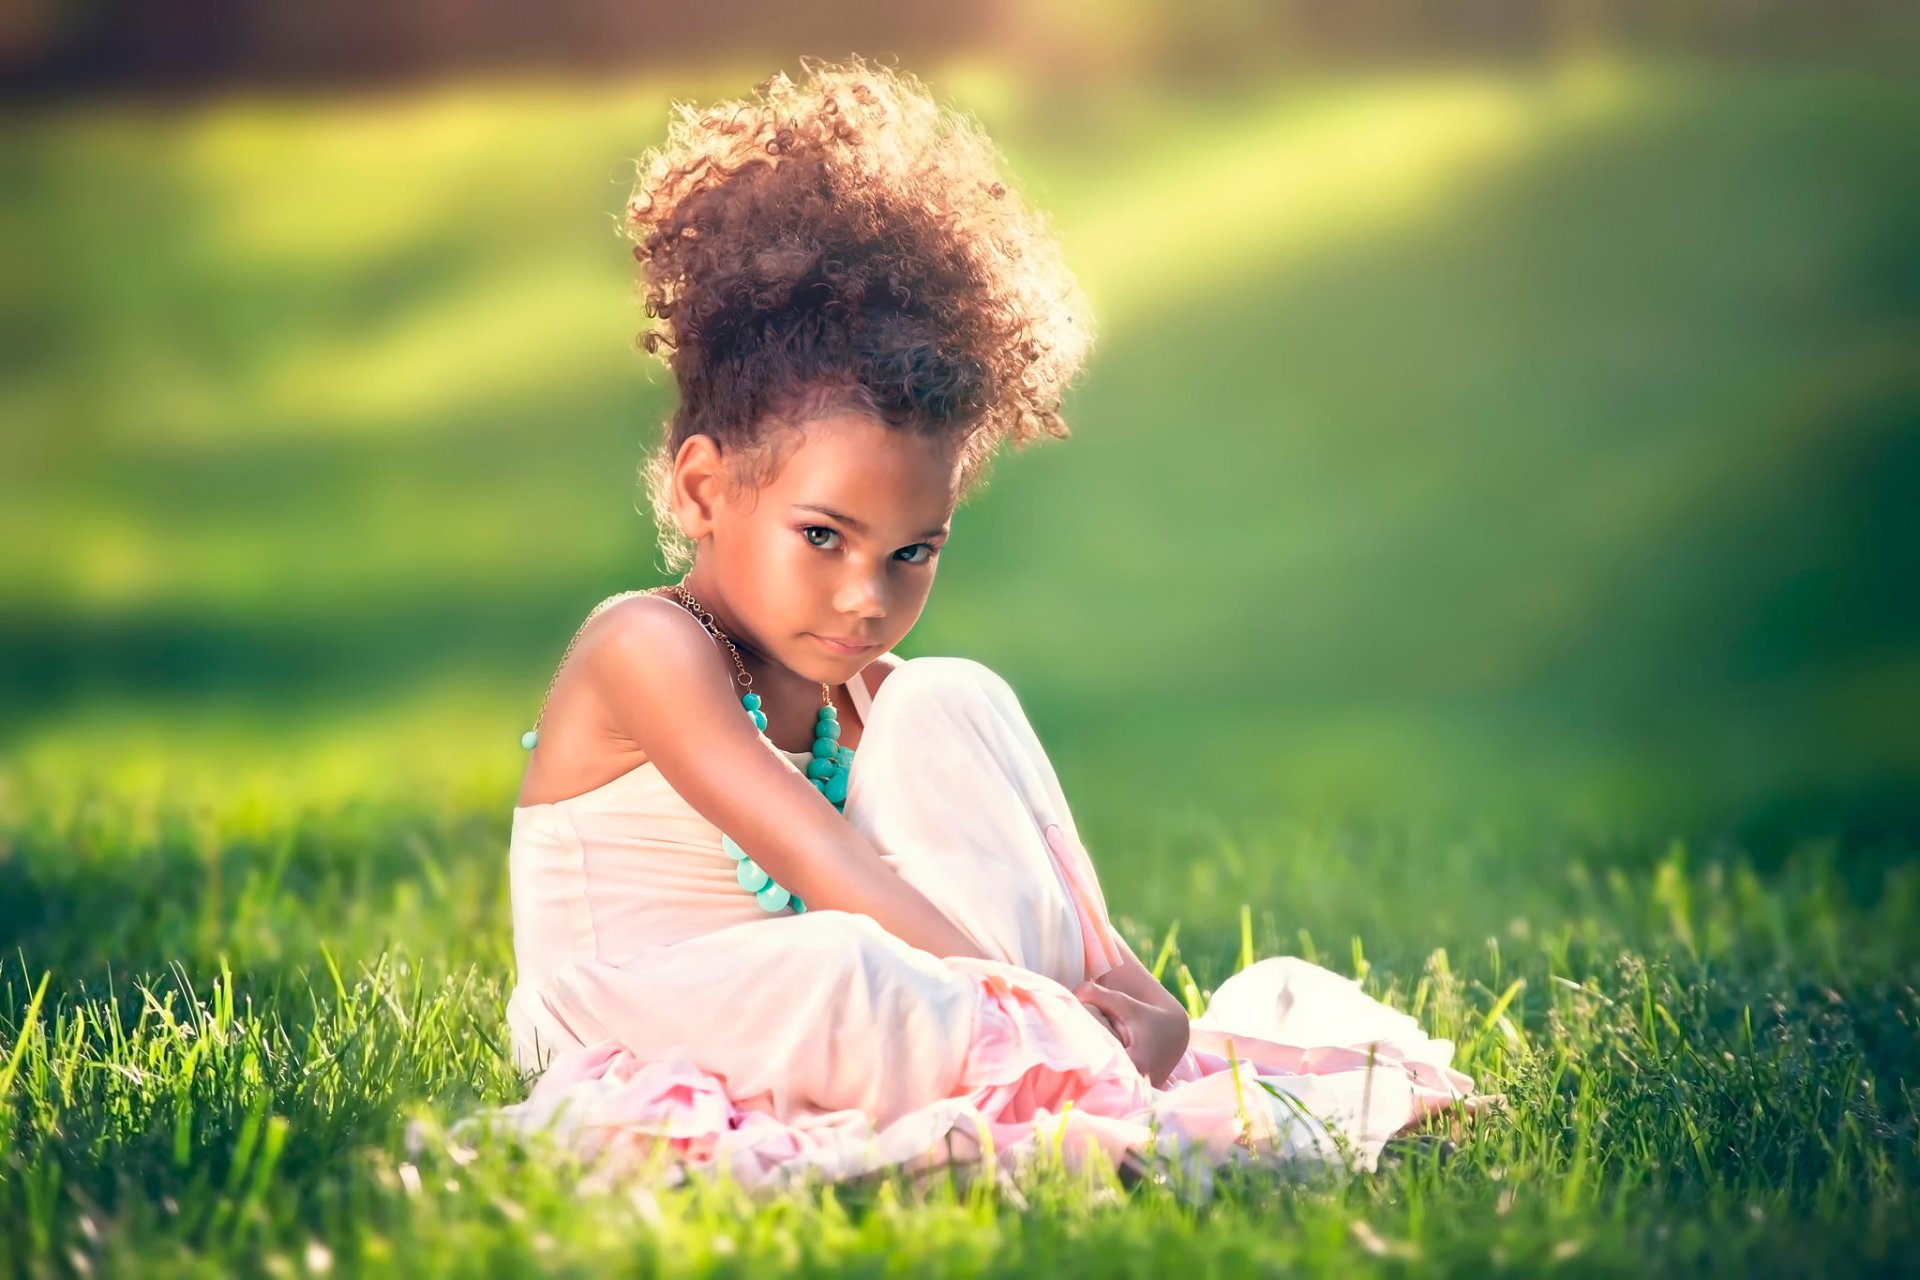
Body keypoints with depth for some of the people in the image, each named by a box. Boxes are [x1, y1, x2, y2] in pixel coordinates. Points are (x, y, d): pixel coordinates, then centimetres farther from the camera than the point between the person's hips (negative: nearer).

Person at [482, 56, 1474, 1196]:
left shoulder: (868, 689, 7)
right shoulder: (645, 649, -17)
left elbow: (1032, 870, 0)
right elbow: (818, 859, -28)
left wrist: (1133, 990, -21)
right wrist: (1007, 985, -35)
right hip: (640, 1026, -8)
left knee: (949, 702, -6)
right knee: (836, 969, -42)